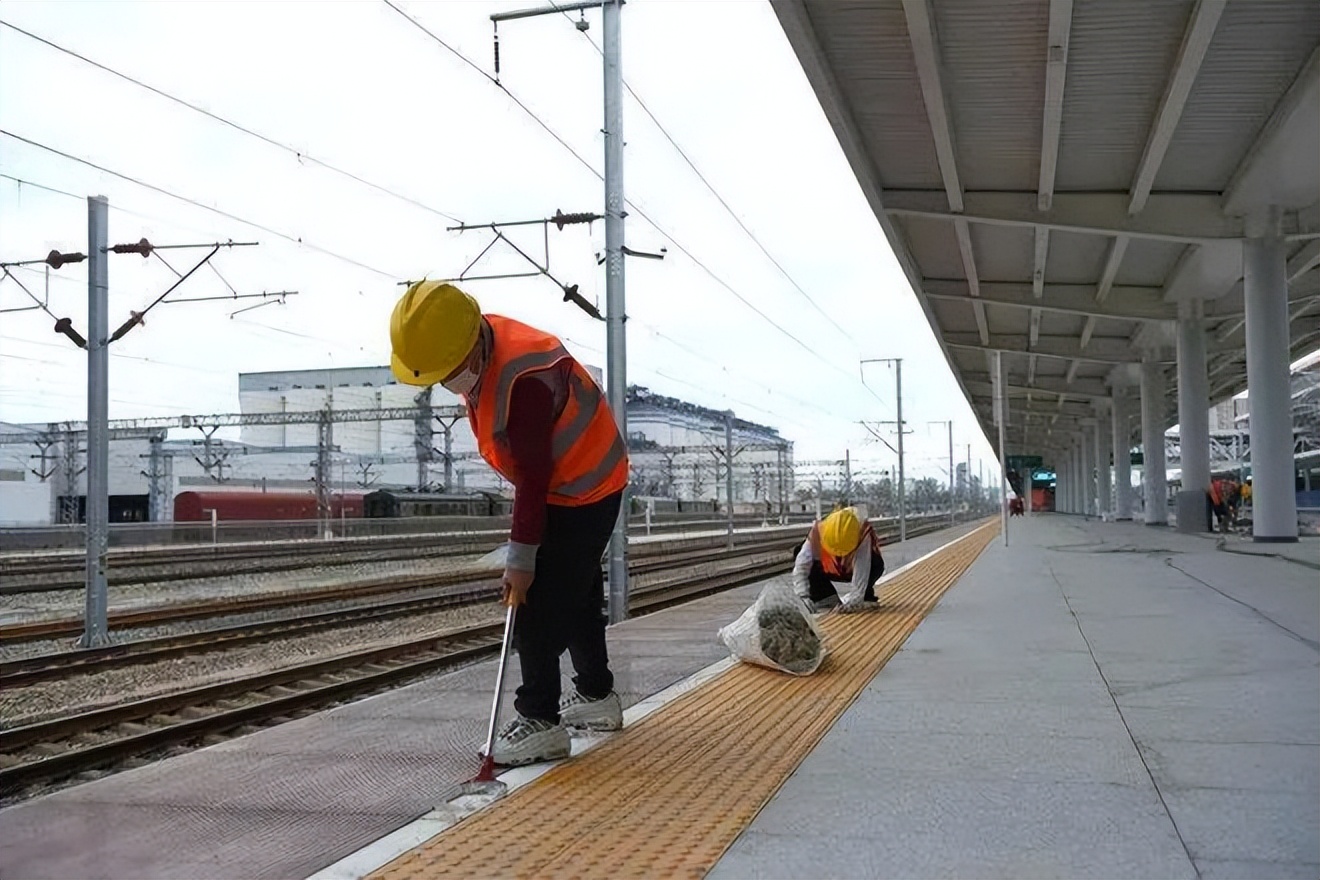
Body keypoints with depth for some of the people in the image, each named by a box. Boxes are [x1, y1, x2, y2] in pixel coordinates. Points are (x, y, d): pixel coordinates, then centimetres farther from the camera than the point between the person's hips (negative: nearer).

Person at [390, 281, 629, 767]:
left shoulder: (521, 381, -35)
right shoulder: (483, 342, -5)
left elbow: (533, 478, -29)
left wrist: (520, 559, -23)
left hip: (582, 491, -10)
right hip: (580, 483, 10)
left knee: (538, 605, -9)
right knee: (576, 594, 20)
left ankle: (540, 721, 0)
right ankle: (597, 695, 35)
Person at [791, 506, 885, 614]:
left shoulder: (863, 537, -39)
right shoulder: (818, 534, -34)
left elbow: (861, 571, -47)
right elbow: (801, 567, -37)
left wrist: (852, 600, -56)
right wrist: (803, 596, -47)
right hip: (830, 570, 2)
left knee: (876, 564, -35)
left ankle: (866, 597, -8)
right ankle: (825, 598, -8)